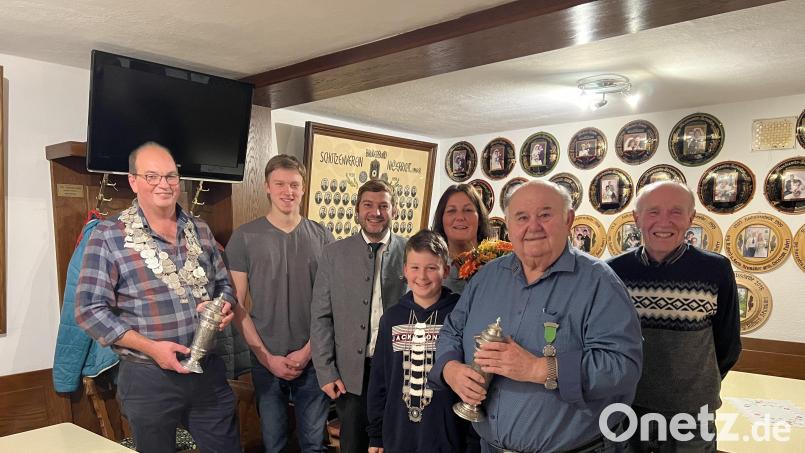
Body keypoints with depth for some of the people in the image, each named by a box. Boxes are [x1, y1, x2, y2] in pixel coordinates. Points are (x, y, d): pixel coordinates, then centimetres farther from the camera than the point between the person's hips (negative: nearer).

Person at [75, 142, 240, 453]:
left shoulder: (200, 230, 7)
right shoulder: (108, 235, -7)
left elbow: (223, 284, 16)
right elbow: (90, 310, -10)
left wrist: (224, 306, -7)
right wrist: (150, 347, -18)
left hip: (209, 370, 4)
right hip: (148, 376, -4)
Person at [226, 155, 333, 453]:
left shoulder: (322, 237, 0)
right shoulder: (244, 237, -4)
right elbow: (236, 304, -4)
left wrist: (308, 350, -8)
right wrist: (266, 356, -9)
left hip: (313, 358, 1)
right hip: (266, 360, -1)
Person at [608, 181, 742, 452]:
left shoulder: (716, 271, -11)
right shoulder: (614, 271, -8)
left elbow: (728, 343, 2)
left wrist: (699, 386, 11)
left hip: (691, 412, -1)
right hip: (624, 407, 1)